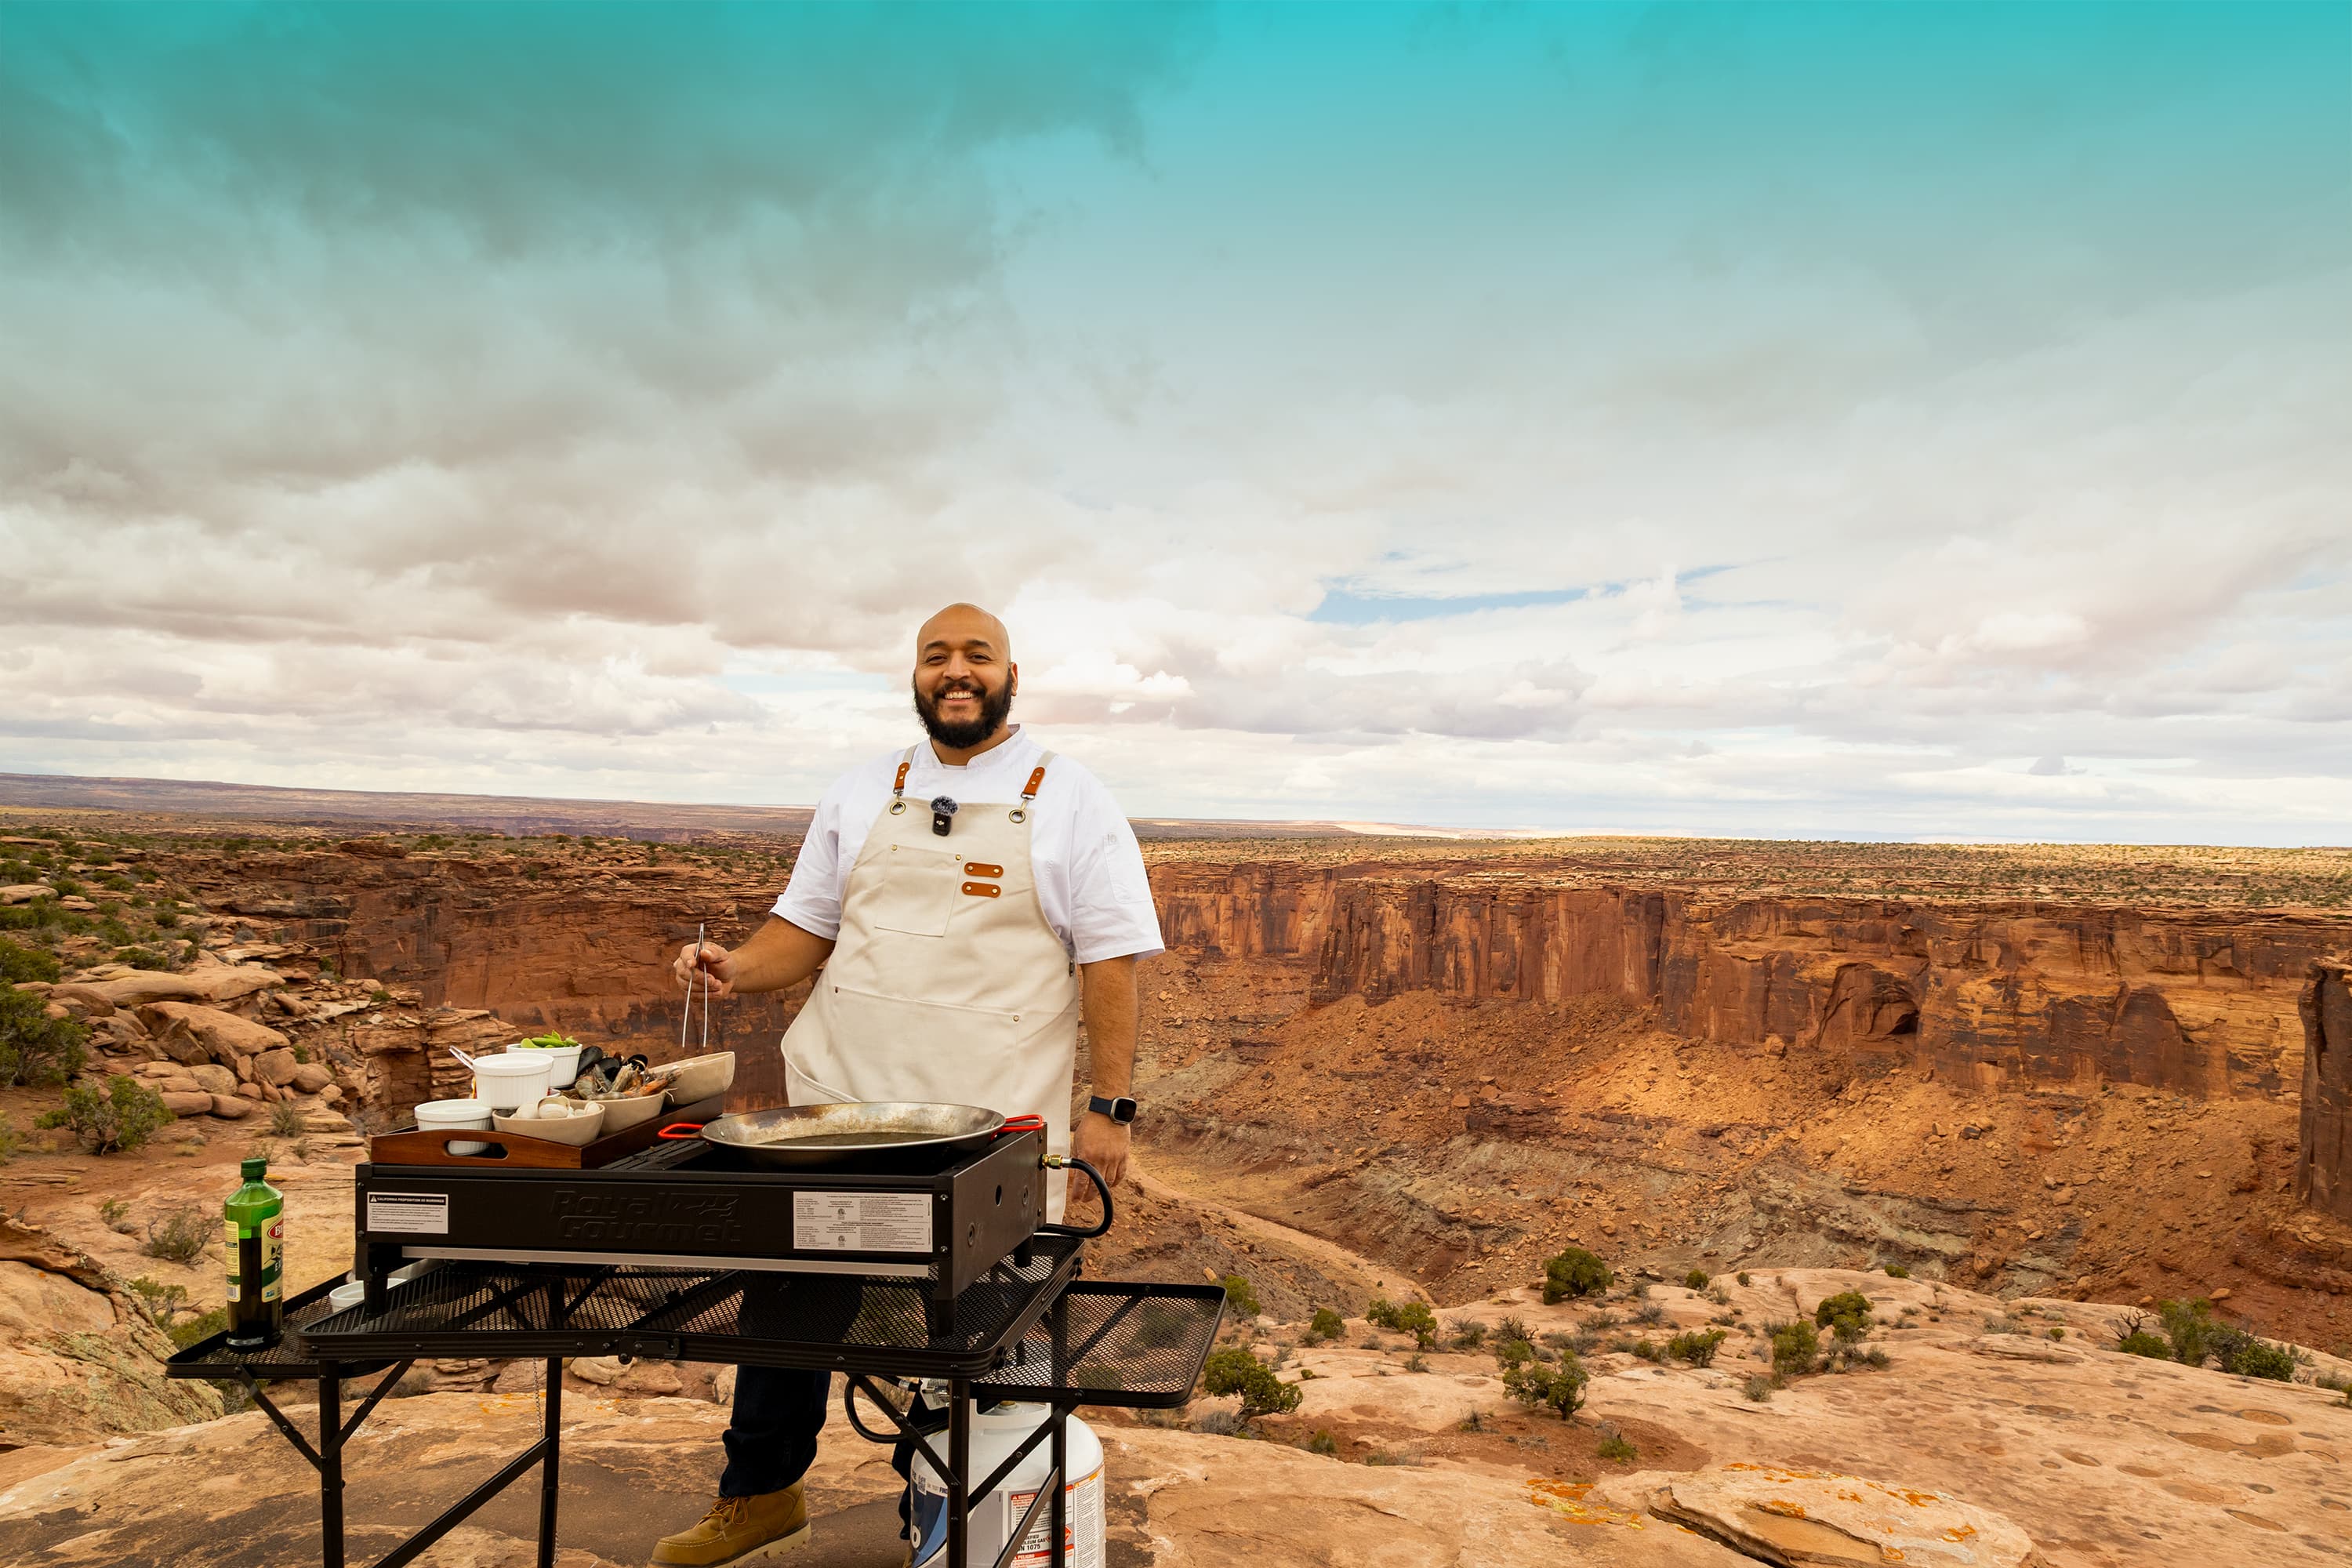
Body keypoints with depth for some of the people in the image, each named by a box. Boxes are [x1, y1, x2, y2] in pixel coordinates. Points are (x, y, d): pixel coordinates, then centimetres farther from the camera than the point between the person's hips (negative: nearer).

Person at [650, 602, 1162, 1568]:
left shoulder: (1070, 802, 0)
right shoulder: (858, 797, 11)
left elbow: (1109, 961, -3)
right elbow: (808, 929, 16)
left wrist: (1110, 1107, -8)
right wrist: (738, 967, -5)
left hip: (991, 1125, -3)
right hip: (836, 1101, 4)